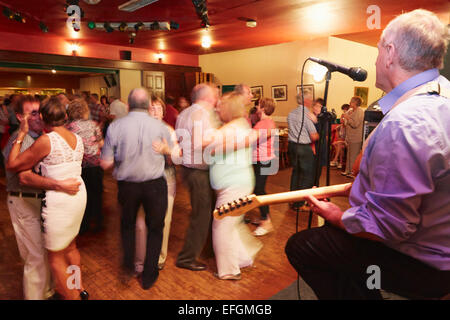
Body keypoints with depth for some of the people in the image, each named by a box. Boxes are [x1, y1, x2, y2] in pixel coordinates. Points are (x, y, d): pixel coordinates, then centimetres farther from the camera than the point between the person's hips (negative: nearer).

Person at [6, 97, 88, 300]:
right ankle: (79, 289, 40)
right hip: (79, 194, 8)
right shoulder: (77, 138, 4)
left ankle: (71, 296, 22)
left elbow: (12, 165, -11)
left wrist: (21, 136, -5)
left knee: (55, 256, 11)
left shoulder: (46, 141, -17)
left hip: (58, 200, -8)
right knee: (71, 247, 25)